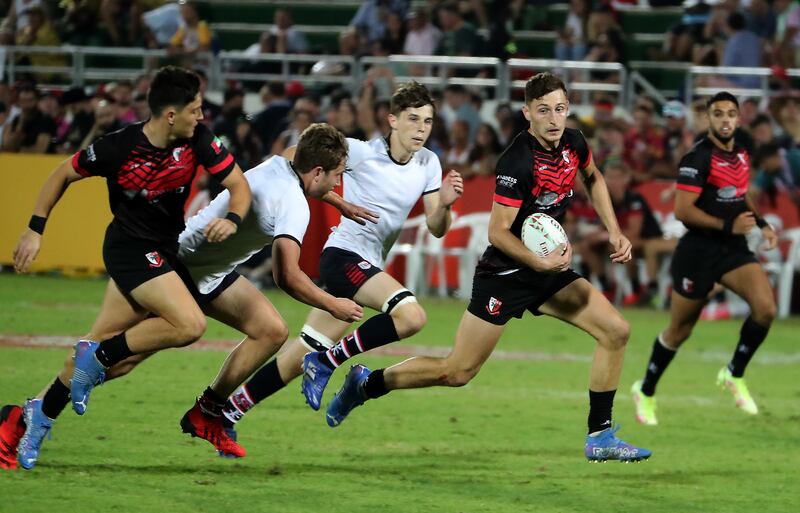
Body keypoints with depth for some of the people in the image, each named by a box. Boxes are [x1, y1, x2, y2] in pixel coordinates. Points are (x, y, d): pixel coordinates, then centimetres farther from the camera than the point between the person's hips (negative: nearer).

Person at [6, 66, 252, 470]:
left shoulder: (198, 141, -9)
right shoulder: (119, 148, -20)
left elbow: (238, 184, -3)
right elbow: (63, 175, -4)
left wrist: (233, 219, -24)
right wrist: (35, 230, -4)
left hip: (165, 250, 5)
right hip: (130, 249, -5)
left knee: (103, 342, 6)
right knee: (190, 325, -23)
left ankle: (43, 412, 20)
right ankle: (98, 358, -7)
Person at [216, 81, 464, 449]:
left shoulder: (428, 164, 5)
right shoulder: (362, 152, -12)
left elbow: (436, 229, 6)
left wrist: (444, 204, -13)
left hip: (369, 266, 7)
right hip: (344, 254, -7)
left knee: (305, 354, 7)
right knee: (411, 315, -28)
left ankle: (229, 410, 18)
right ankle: (329, 360, -14)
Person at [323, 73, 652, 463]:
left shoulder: (573, 144, -1)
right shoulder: (517, 163, -25)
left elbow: (593, 179, 23)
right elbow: (498, 231, -22)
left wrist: (614, 233, 15)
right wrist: (541, 263, -31)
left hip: (548, 266, 7)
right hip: (505, 272, -7)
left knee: (616, 331, -4)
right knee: (456, 372, -4)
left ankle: (600, 437, 3)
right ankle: (366, 384, 16)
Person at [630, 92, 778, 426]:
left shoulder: (741, 154, 7)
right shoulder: (699, 158, -16)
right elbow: (682, 211, -22)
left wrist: (760, 223, 10)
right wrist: (728, 226, -25)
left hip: (734, 249, 6)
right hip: (699, 250, -6)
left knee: (765, 307, -18)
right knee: (679, 330, 6)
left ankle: (734, 374, 3)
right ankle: (646, 392, 29)